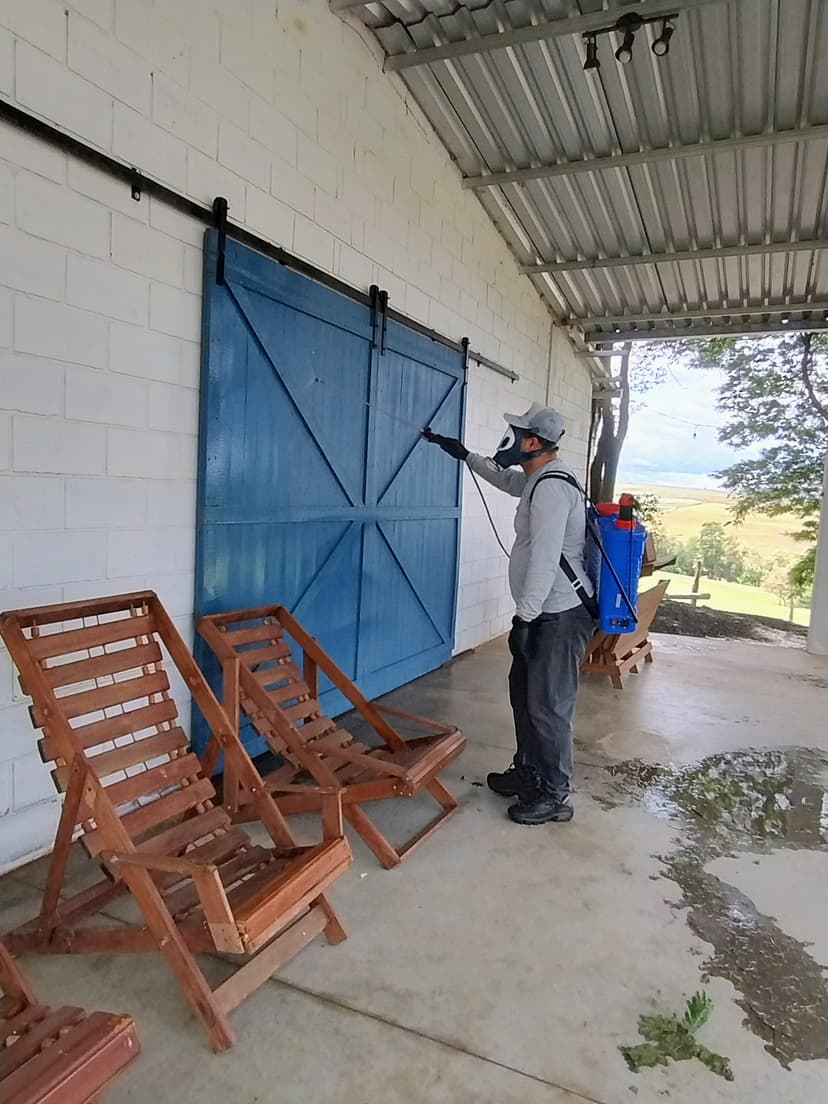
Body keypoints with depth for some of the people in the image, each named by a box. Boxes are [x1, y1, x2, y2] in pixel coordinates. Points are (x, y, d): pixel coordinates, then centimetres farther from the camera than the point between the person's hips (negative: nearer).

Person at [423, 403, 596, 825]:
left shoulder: (551, 486, -20)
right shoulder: (538, 479, 13)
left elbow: (545, 558, -26)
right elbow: (503, 478, 36)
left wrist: (524, 617, -24)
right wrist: (464, 454, 35)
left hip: (561, 615, -11)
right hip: (547, 612, 11)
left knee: (548, 706, -1)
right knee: (523, 692, 19)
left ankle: (555, 796, 14)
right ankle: (528, 773, 35)